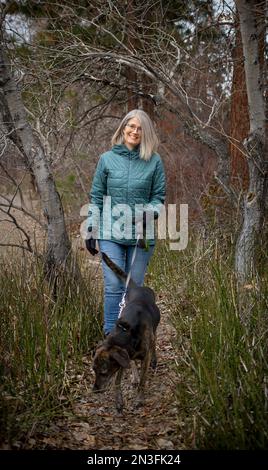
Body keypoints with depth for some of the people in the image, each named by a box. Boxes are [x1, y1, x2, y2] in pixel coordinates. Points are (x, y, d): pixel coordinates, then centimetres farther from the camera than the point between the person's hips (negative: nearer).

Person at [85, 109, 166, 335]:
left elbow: (159, 196, 8)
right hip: (111, 233, 0)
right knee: (114, 286, -8)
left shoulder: (154, 161, 4)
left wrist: (150, 212, -13)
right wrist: (91, 230, 4)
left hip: (141, 235, 0)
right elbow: (96, 197, 9)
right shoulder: (107, 159, 6)